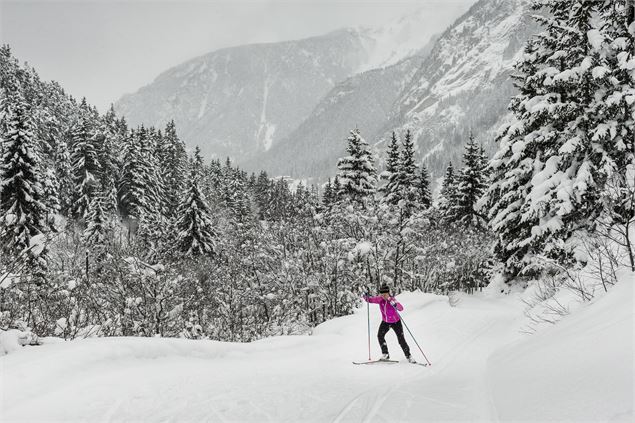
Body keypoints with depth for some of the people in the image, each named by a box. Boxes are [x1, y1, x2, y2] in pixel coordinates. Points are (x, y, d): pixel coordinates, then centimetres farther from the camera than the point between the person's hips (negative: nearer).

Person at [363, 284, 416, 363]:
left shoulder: (392, 300, -26)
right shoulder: (380, 299, -13)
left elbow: (401, 308, -39)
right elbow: (370, 300, -11)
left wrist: (395, 304, -59)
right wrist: (366, 297, -33)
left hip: (396, 322, -4)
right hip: (385, 322, 4)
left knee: (401, 339, -4)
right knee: (380, 335, -14)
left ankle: (408, 356, 12)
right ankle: (385, 354, -1)